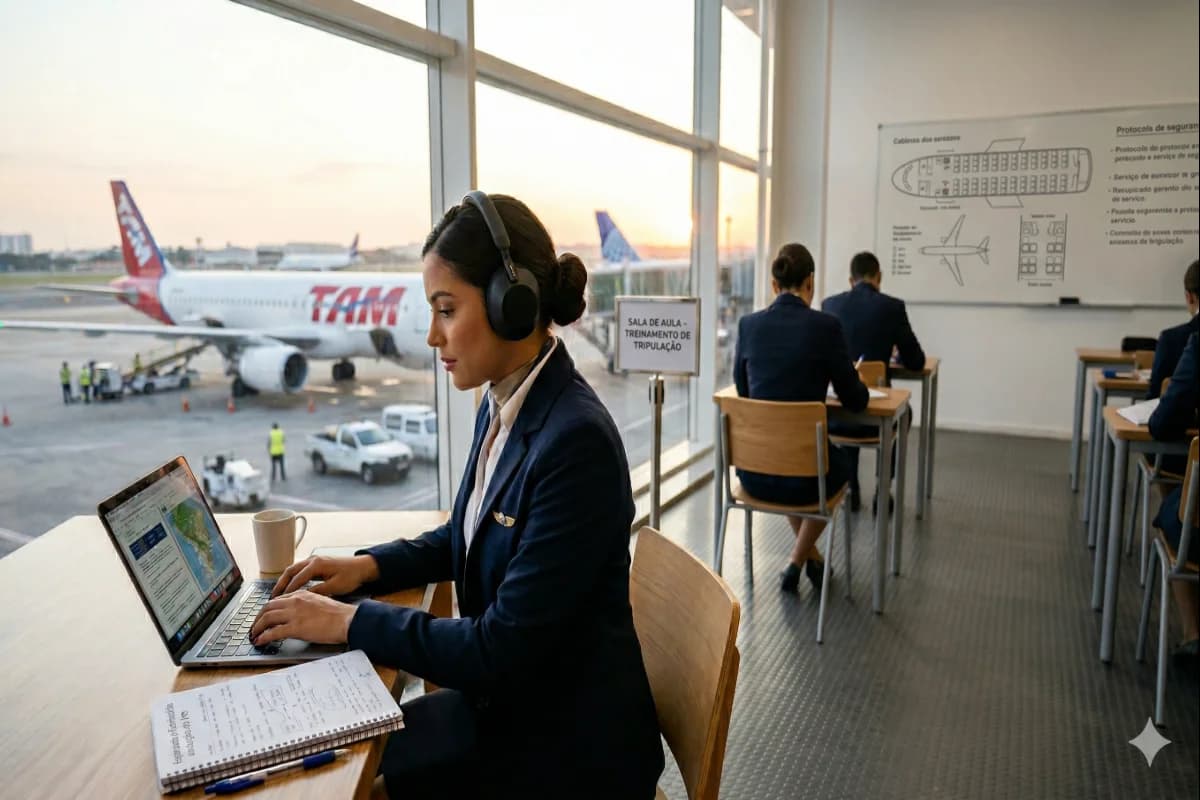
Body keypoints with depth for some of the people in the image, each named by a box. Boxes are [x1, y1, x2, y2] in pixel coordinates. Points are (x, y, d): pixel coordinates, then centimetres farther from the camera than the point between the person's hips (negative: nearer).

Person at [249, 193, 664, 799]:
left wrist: (351, 622, -18)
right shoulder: (500, 408, -1)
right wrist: (370, 566, 2)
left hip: (568, 745, -7)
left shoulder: (577, 440, -28)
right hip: (504, 700, 7)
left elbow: (503, 650, -25)